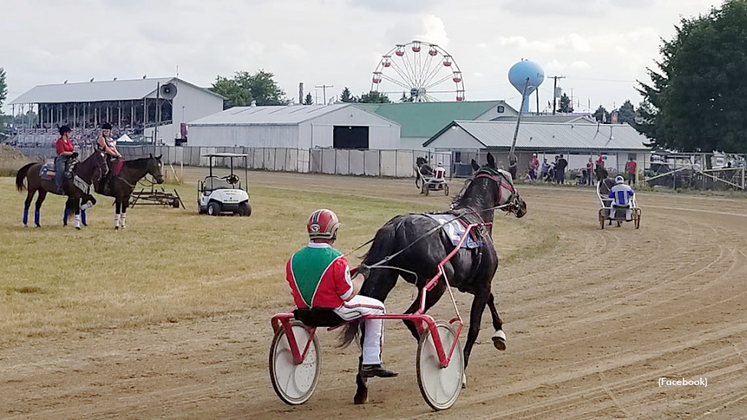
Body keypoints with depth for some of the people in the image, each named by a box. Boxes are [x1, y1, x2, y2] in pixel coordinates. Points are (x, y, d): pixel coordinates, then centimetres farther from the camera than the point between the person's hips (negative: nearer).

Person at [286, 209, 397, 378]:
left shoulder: (293, 260, -9)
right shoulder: (336, 260, -23)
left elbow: (295, 292, 3)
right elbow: (348, 295, -17)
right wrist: (361, 275, 0)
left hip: (305, 313, 6)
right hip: (334, 312, -6)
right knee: (377, 308, 14)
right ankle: (371, 363, 13)